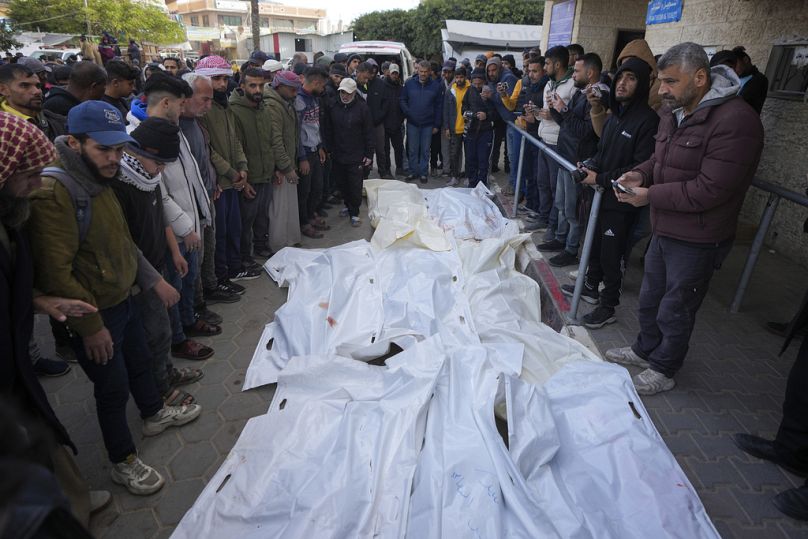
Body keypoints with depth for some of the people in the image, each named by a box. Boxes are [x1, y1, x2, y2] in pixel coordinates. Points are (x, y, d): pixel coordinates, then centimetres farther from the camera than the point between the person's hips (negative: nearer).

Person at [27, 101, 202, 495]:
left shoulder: (98, 180, 4)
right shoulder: (53, 192, -26)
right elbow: (56, 273, -26)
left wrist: (154, 280, 11)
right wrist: (90, 326, -21)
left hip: (123, 298, 8)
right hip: (94, 314, -8)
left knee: (140, 362, 25)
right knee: (114, 388, 7)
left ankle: (154, 414, 50)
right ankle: (123, 462, 27)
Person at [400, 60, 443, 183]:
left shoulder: (436, 86, 0)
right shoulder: (409, 83, 1)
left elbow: (438, 106, 2)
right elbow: (402, 100, 7)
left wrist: (437, 125, -1)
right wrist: (407, 112, -10)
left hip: (428, 124, -1)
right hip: (412, 123, 1)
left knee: (425, 150, 6)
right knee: (413, 150, 6)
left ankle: (423, 173, 16)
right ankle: (413, 172, 17)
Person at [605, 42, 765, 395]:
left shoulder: (735, 121, -23)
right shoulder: (674, 111, 4)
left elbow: (709, 191, -26)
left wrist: (650, 195, -22)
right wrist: (642, 173, -3)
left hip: (697, 240, -8)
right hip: (664, 229, 8)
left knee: (674, 310, 8)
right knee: (649, 299, 22)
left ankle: (663, 370, 29)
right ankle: (646, 349, 44)